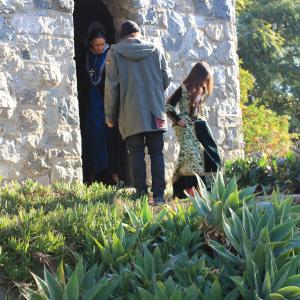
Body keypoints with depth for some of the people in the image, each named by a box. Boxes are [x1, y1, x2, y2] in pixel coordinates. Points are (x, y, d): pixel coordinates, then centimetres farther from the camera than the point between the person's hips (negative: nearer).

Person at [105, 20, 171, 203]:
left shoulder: (115, 52, 2)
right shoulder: (155, 50, 8)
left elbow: (111, 86, -2)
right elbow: (166, 80, 8)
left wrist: (110, 116, 5)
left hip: (131, 114, -2)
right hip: (155, 112, 2)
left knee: (137, 154, 1)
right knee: (157, 153, 6)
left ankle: (142, 194, -4)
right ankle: (159, 195, 1)